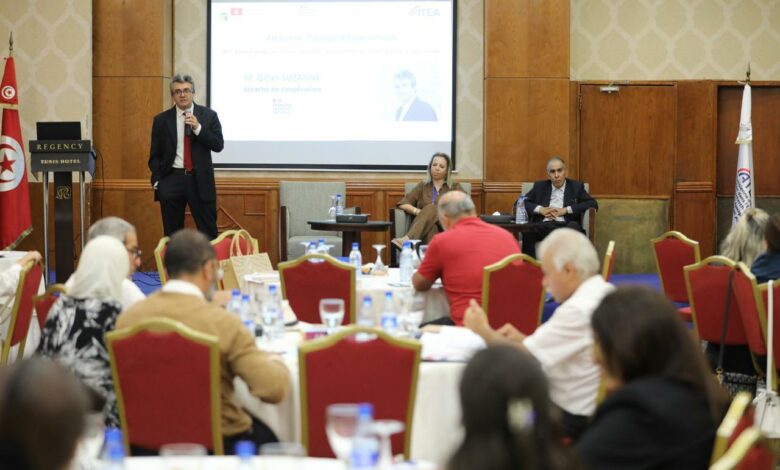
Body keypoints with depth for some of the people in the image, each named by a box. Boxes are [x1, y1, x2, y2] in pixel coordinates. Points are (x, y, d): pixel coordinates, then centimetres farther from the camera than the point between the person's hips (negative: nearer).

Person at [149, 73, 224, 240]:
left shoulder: (208, 116, 4)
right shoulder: (161, 120, 6)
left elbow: (218, 145, -3)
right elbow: (155, 155, 8)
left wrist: (198, 128, -14)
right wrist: (157, 181, -3)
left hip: (200, 180, -1)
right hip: (171, 180, 1)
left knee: (209, 233, -2)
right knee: (172, 235, 6)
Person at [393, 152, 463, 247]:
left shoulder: (455, 187, 21)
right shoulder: (422, 186, 23)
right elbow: (403, 204, 12)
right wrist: (419, 212, -9)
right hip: (424, 227, 2)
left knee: (431, 208, -35)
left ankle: (407, 239, -59)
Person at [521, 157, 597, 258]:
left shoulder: (576, 186, 15)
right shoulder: (540, 186, 20)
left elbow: (593, 204, 4)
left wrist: (566, 210, -6)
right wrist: (540, 209, -4)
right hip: (543, 226, 1)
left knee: (574, 226, -37)